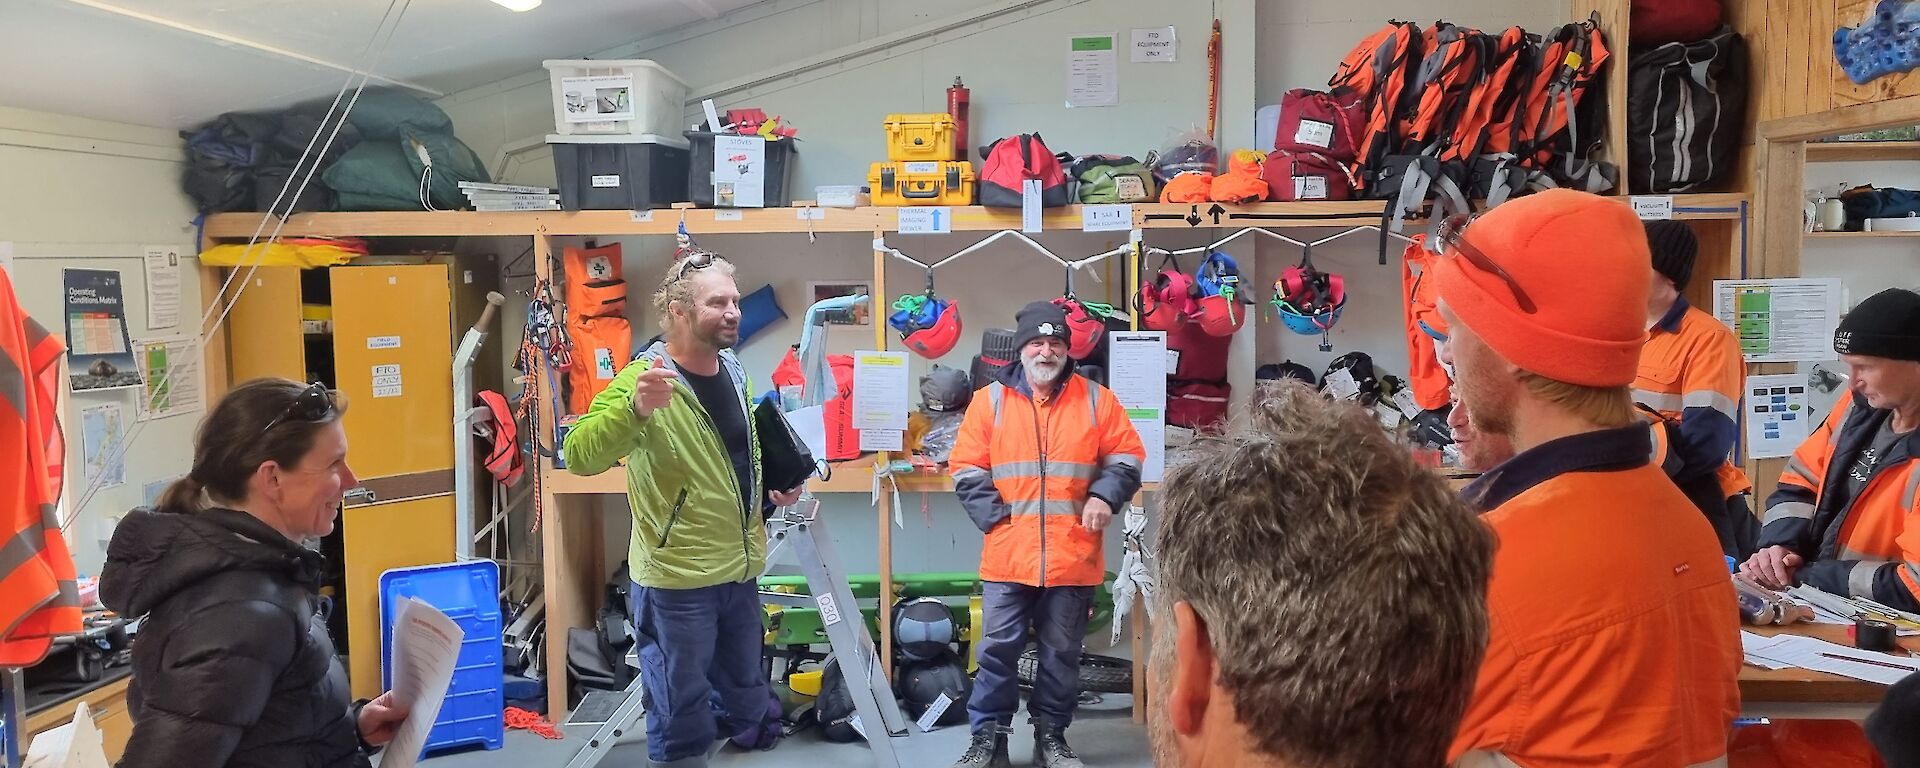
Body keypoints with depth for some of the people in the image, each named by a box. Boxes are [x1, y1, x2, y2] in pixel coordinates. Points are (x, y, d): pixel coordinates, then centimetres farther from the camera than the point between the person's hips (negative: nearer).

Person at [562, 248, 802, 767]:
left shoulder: (735, 373, 5)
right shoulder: (644, 380, -19)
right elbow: (579, 457, -33)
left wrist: (773, 490, 3)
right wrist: (636, 407, -49)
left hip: (741, 570, 7)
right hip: (677, 580, -7)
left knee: (746, 685, 24)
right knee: (682, 706, 10)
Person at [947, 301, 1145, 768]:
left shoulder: (1096, 399, 5)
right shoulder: (991, 399, 3)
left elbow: (1126, 456, 8)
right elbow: (966, 468, 2)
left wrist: (1104, 495, -9)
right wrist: (995, 516, -8)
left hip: (1074, 555, 1)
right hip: (1008, 555, -1)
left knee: (1061, 652, 11)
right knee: (998, 650, 3)